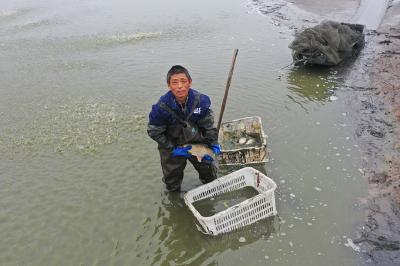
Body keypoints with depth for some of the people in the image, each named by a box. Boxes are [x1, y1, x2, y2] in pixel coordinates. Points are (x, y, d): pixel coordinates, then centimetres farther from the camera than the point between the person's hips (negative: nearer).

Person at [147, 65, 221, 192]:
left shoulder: (201, 100, -23)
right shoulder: (161, 107, -28)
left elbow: (208, 124, -7)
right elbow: (154, 132, -15)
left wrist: (213, 143, -13)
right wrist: (173, 149, -17)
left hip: (197, 141, 2)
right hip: (172, 146, -2)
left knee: (209, 171, 17)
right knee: (172, 180, 14)